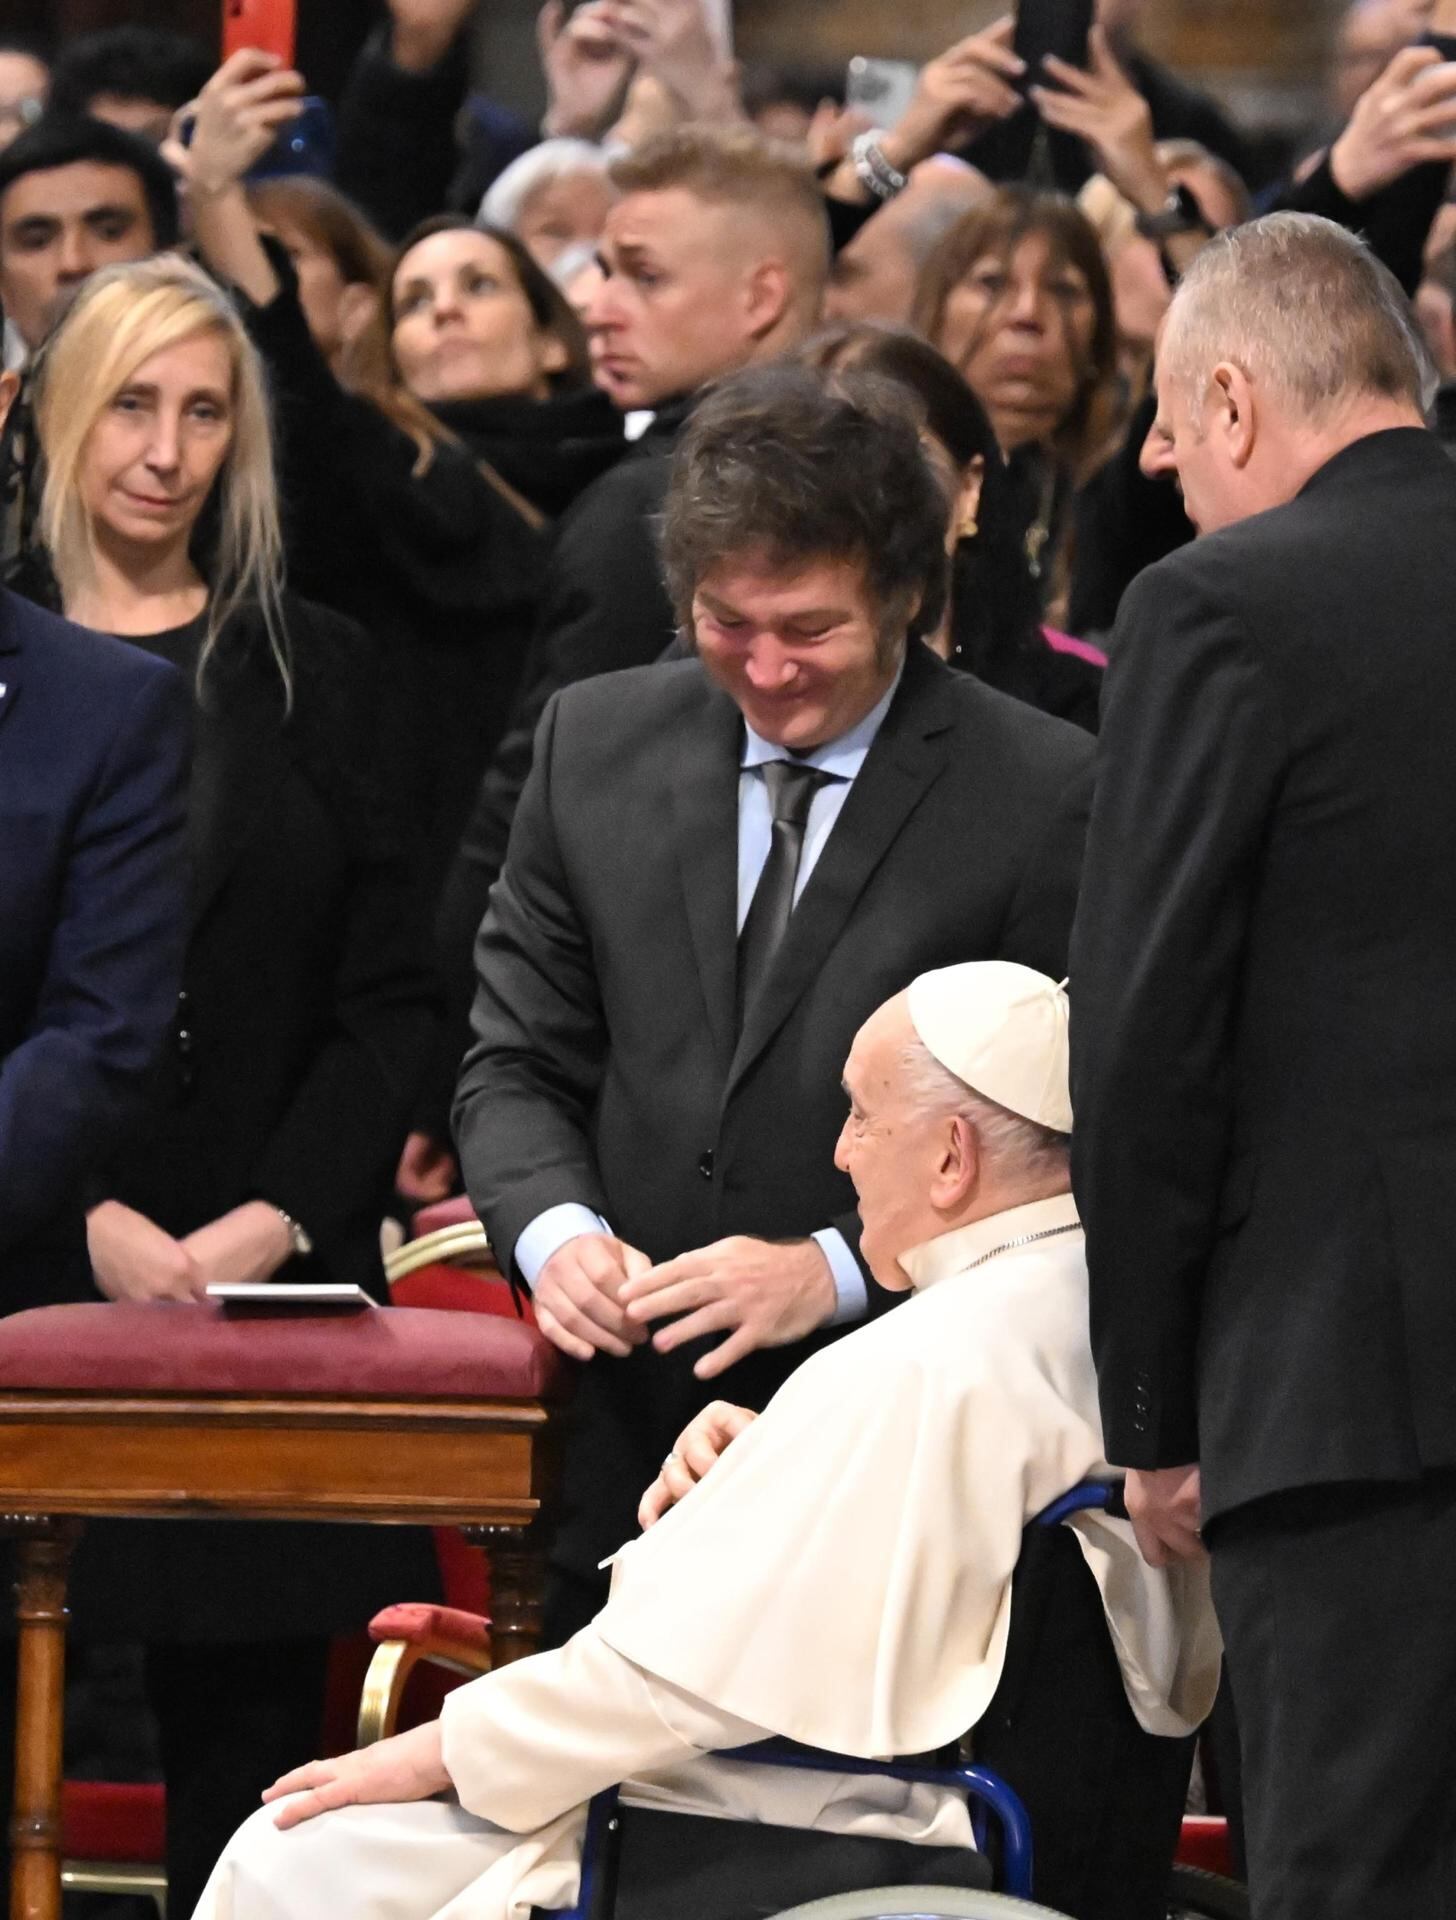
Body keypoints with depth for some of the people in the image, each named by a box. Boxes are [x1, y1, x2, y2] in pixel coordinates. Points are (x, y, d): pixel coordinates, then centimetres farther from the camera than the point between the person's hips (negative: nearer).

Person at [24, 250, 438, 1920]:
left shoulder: (312, 671, 12)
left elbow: (387, 999, 8)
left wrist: (270, 1222, -6)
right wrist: (86, 1218, -11)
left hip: (271, 1287, 2)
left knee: (247, 1729, -1)